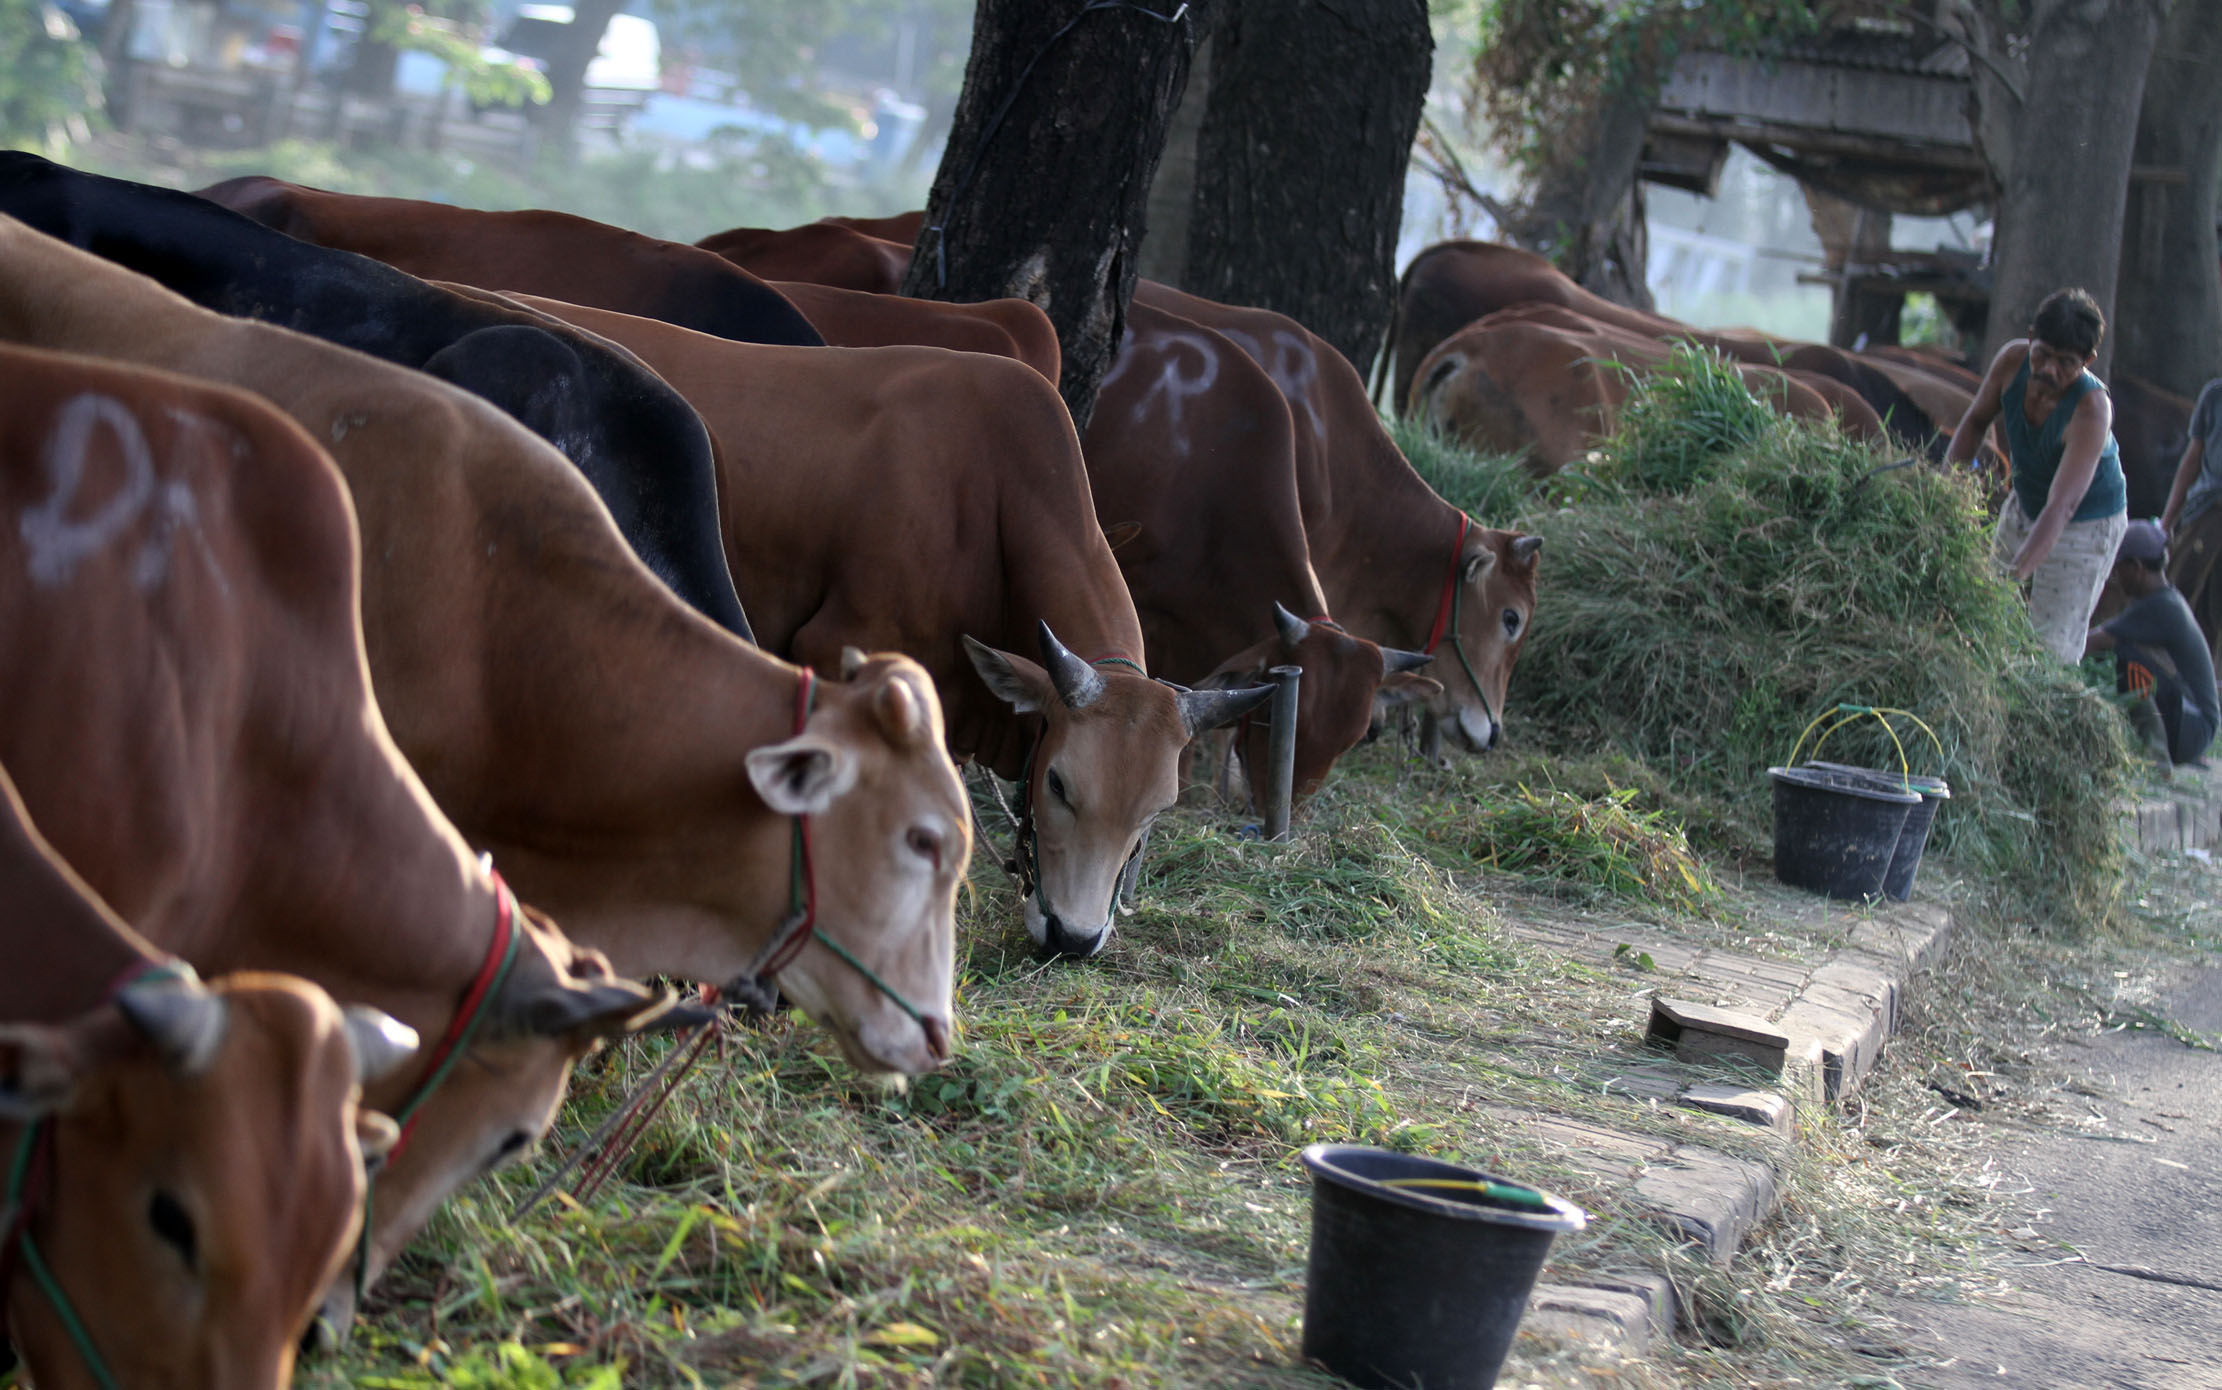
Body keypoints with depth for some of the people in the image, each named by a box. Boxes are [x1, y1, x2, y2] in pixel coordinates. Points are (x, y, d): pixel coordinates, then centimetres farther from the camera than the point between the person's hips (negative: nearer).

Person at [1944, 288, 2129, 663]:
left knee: (2052, 646, -9)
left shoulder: (2092, 408, -36)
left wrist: (2021, 568, -52)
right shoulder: (2013, 360, -20)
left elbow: (2062, 507, -42)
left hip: (2086, 524, -6)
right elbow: (1976, 420, 1)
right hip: (2024, 505, 6)